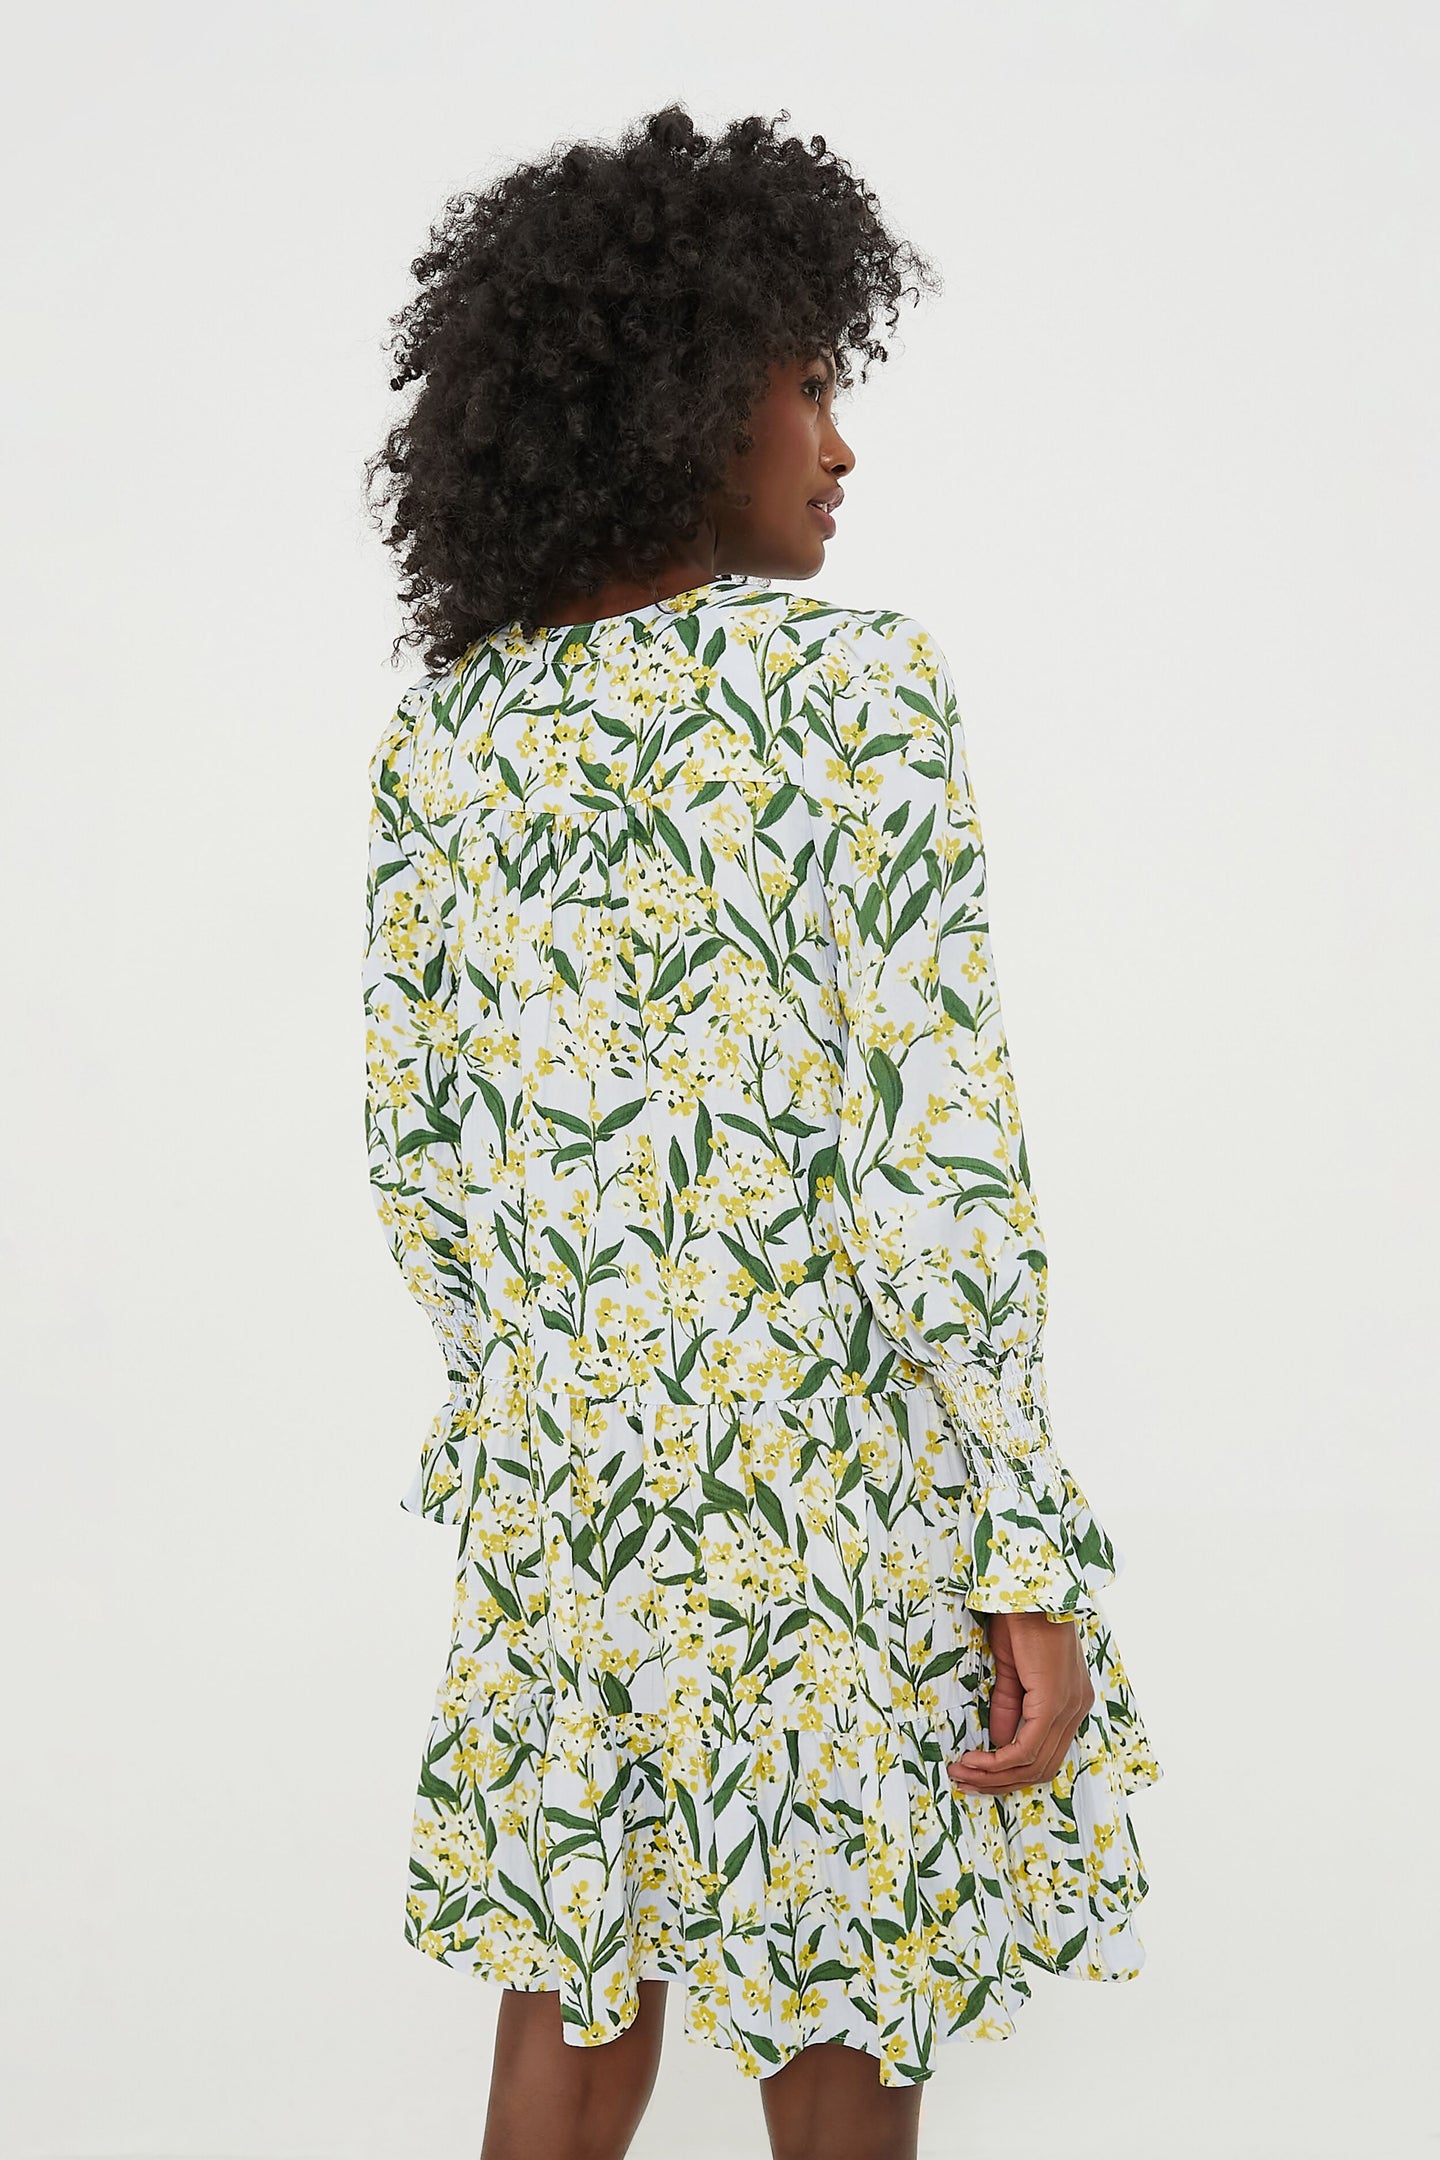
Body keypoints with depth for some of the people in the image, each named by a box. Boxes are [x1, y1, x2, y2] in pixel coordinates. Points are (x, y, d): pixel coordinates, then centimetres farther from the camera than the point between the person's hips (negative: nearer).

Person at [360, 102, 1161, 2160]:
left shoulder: (442, 727, 2)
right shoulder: (848, 681, -16)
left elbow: (415, 1145, 7)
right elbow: (933, 1155, -20)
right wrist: (1031, 1571, -14)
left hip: (557, 1475, 5)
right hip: (829, 1466, -5)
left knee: (575, 1983, 18)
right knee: (840, 1987, 15)